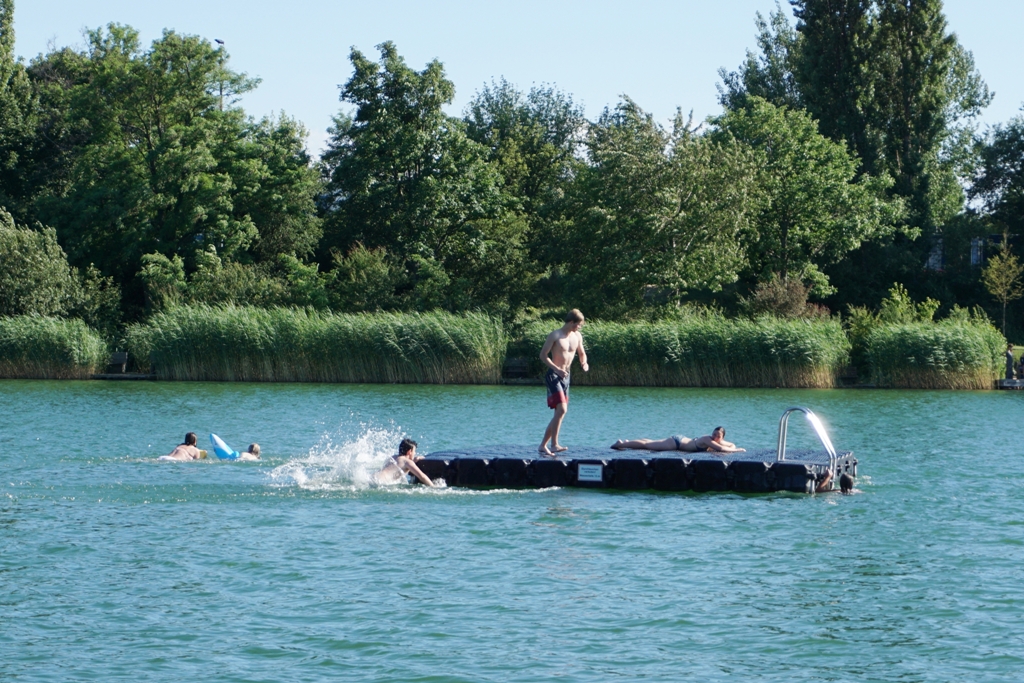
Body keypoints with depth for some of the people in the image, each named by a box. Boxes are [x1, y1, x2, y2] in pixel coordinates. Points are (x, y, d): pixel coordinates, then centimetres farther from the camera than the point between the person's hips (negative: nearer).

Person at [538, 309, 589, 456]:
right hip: (553, 376, -8)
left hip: (566, 377, 8)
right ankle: (554, 444, -20)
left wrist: (584, 363, 0)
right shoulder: (555, 336, -11)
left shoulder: (577, 336, 9)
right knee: (562, 409, -20)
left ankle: (543, 446, 13)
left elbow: (582, 353, 23)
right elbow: (543, 355, -12)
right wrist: (557, 369, -24)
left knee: (559, 413, 6)